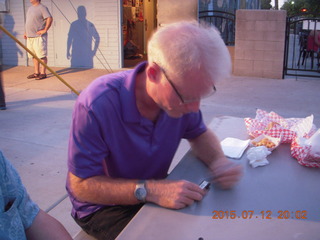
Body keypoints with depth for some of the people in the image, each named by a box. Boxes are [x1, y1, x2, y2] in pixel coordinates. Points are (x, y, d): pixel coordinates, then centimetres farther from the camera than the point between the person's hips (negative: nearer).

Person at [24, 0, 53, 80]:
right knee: (34, 56, 12)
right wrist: (26, 32, 18)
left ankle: (43, 73, -1)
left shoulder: (42, 7, -7)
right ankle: (36, 73, 20)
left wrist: (45, 30, -20)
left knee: (41, 56, -4)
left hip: (39, 37, -9)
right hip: (30, 37, 9)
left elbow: (50, 18, -18)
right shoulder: (30, 8, 20)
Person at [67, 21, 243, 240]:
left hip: (156, 195, 5)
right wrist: (150, 190, -36)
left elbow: (200, 134, 4)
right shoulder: (97, 105, -32)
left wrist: (219, 160, -18)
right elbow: (81, 185, -24)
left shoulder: (180, 94, -16)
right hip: (103, 207, -4)